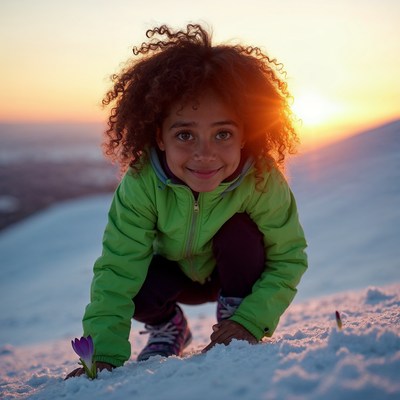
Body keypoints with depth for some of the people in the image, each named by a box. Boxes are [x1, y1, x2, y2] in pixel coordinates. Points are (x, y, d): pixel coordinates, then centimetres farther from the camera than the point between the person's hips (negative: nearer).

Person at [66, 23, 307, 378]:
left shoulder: (263, 182, -34)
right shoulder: (141, 183, -34)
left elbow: (288, 259, -23)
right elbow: (117, 269, -33)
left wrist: (252, 321, -34)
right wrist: (106, 355, -39)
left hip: (236, 273, 0)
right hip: (176, 273, 1)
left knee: (239, 230, -30)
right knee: (135, 285, -27)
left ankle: (235, 327, -7)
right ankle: (167, 327, 9)